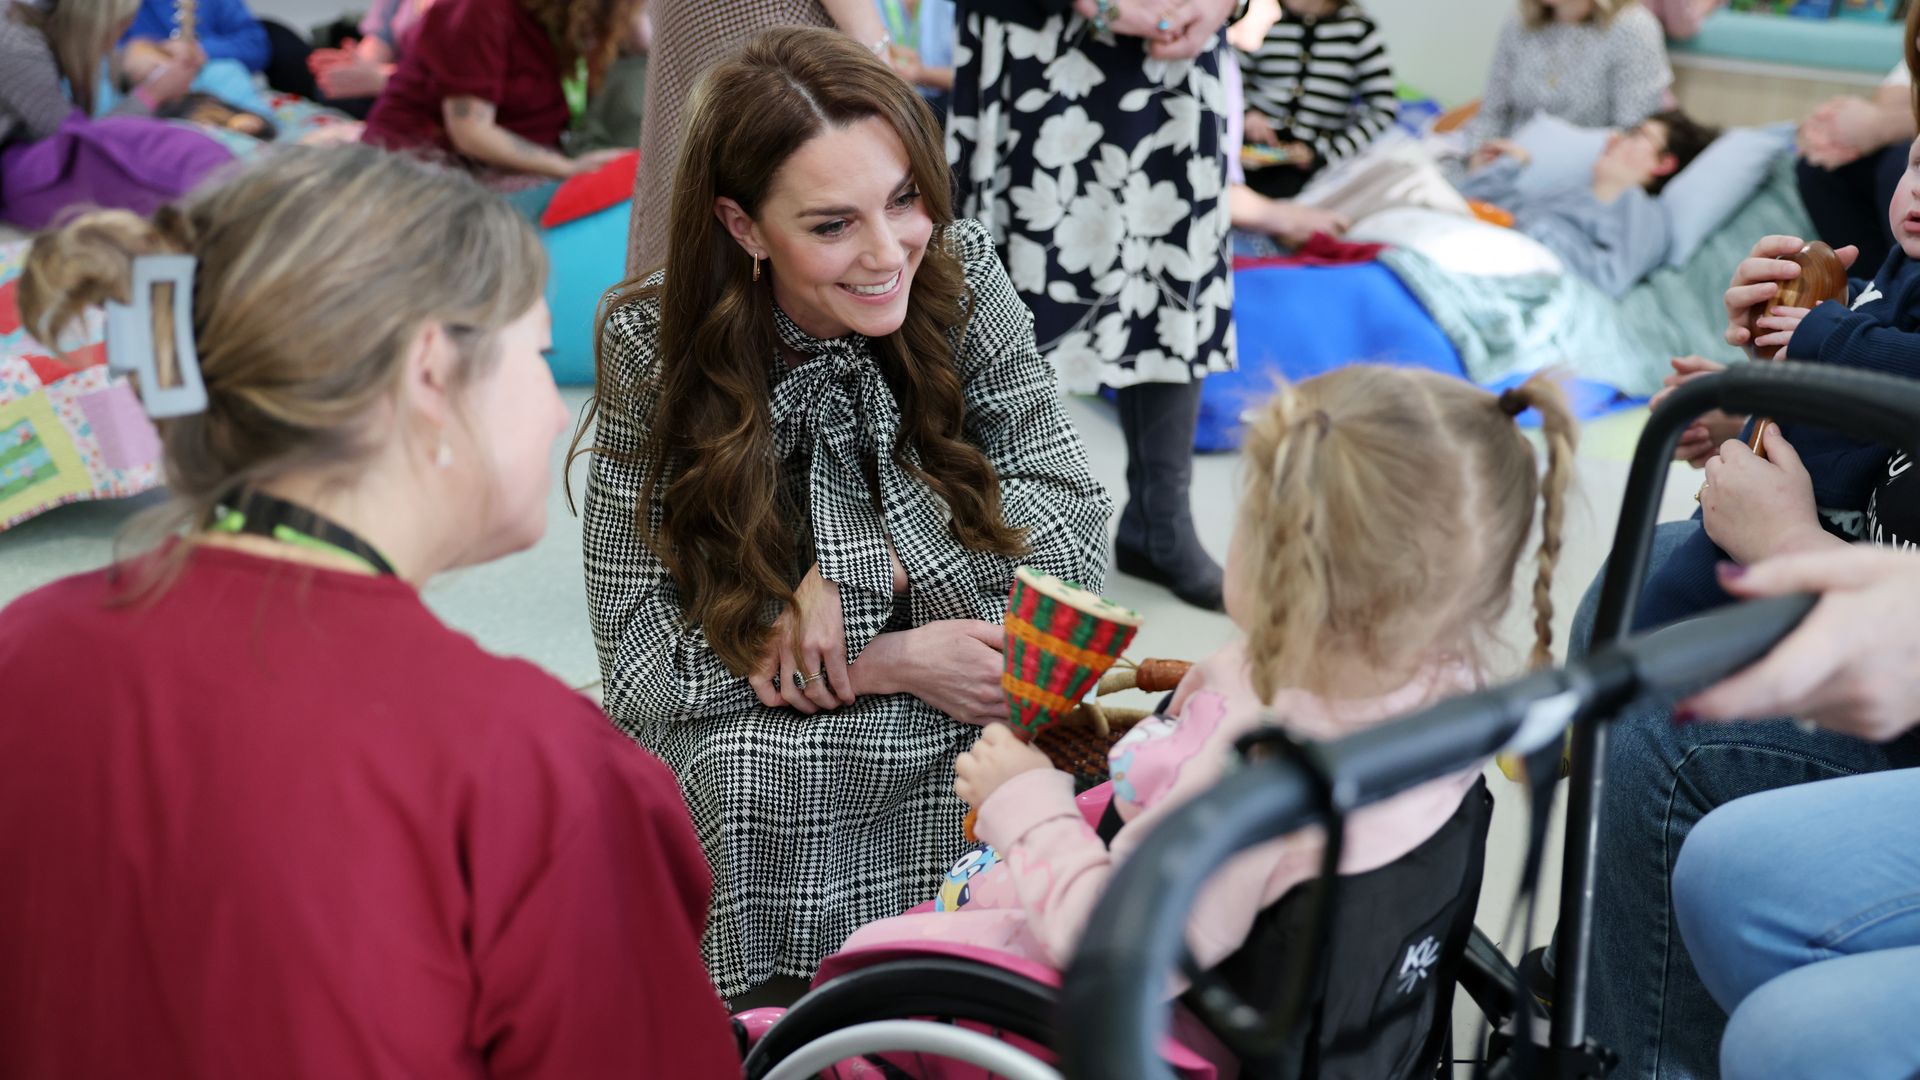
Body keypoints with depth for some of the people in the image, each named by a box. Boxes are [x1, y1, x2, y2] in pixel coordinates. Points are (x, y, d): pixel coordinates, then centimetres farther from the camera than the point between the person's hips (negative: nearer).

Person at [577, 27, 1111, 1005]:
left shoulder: (960, 277, -8)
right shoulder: (654, 350, -13)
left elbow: (1072, 531, -10)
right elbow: (641, 668, -14)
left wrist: (849, 569, -21)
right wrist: (890, 663, -20)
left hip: (974, 733, 2)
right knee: (741, 772, -32)